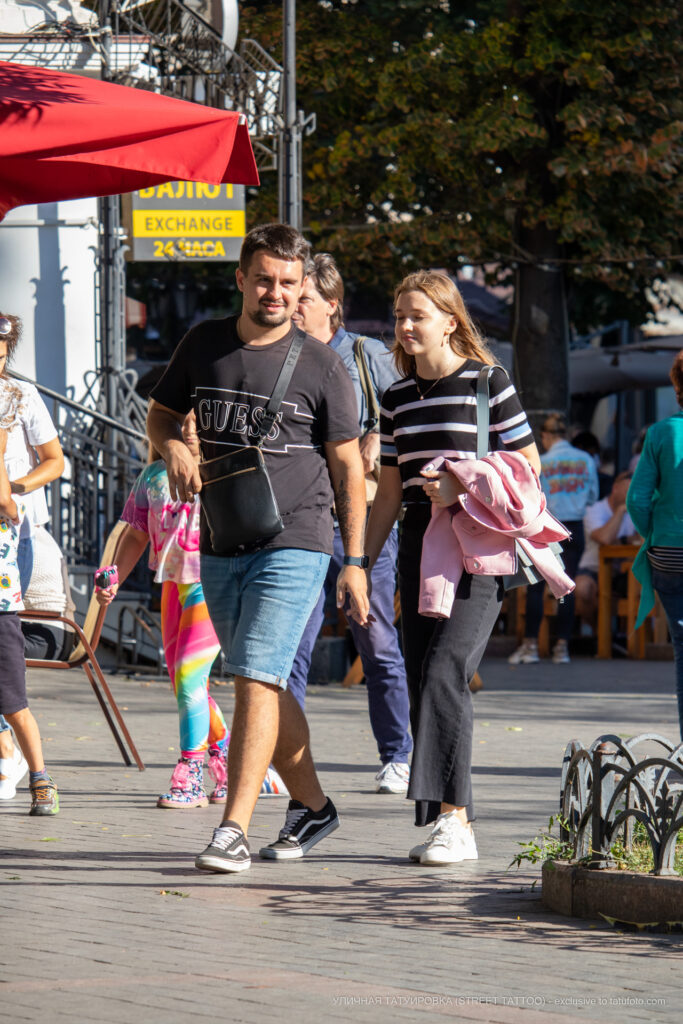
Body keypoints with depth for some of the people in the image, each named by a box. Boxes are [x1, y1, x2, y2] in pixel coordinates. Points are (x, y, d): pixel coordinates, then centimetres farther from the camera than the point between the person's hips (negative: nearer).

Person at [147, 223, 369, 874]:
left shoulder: (320, 365, -4)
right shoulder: (203, 344, 7)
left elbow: (348, 465, 1)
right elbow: (162, 413, 19)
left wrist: (354, 562, -1)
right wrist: (173, 450, -5)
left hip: (294, 544, -5)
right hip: (220, 545, 5)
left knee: (257, 678, -15)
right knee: (262, 683, 13)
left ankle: (233, 830, -18)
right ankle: (310, 806, 29)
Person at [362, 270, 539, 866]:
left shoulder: (487, 382, -3)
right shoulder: (397, 397, 14)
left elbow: (528, 464, -1)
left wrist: (462, 490, -13)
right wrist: (363, 562, 15)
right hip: (420, 547, 6)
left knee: (445, 671, -19)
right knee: (423, 681, 4)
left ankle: (453, 818, -20)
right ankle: (450, 823, 10)